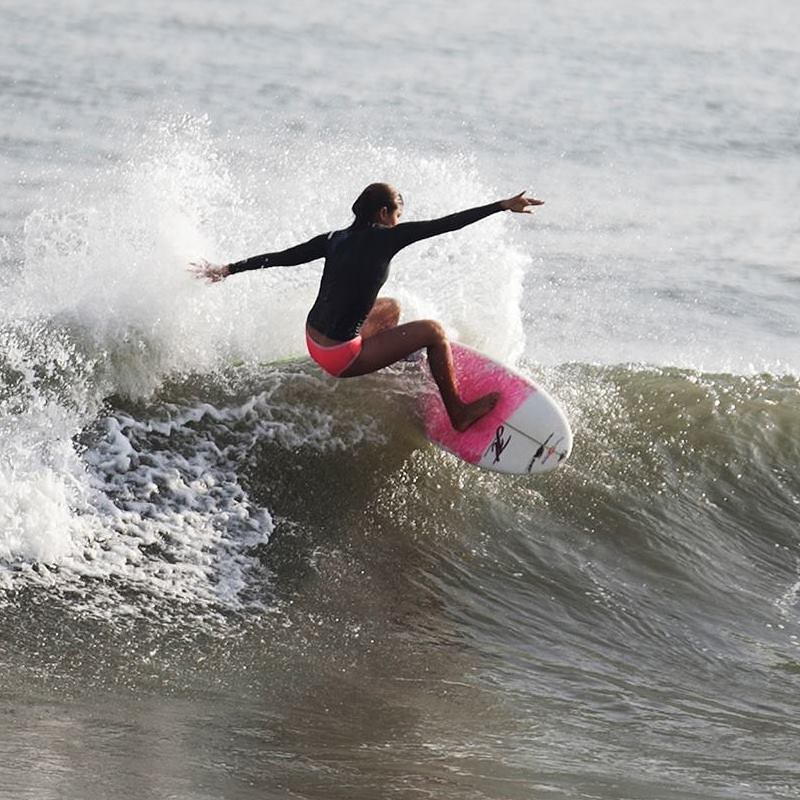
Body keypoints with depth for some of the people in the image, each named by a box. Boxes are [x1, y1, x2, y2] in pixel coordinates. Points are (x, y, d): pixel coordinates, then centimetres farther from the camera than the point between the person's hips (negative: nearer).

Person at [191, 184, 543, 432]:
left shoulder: (335, 240, 3)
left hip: (314, 342, 8)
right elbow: (445, 224, -15)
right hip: (341, 357, -8)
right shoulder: (384, 239, -14)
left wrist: (228, 269, 21)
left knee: (391, 307, 29)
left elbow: (282, 256, 9)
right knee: (432, 331, 0)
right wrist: (503, 206, -12)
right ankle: (458, 413, 9)